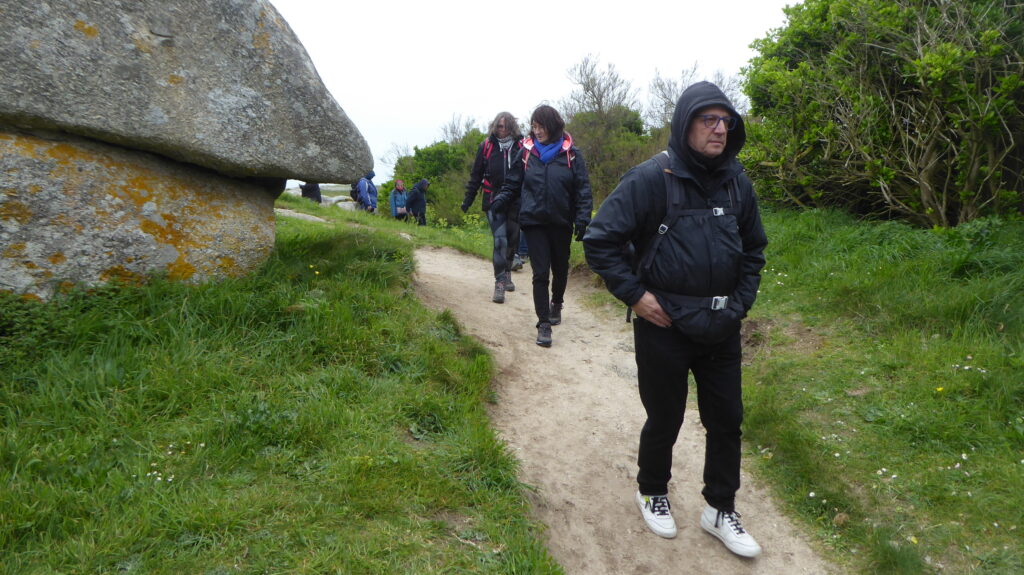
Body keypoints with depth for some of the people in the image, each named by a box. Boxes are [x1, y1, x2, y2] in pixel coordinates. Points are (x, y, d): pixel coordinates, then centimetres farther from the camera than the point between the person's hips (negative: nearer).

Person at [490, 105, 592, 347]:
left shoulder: (570, 153, -3)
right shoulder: (526, 152, 1)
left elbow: (582, 189, -3)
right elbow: (512, 184, 7)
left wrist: (582, 220, -12)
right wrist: (498, 202, -11)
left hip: (561, 222, 1)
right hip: (534, 221, 0)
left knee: (560, 269, 17)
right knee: (540, 273, -4)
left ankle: (556, 304, 44)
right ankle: (544, 323, 3)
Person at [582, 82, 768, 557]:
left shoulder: (736, 182, 3)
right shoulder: (651, 178, -15)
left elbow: (753, 248, 16)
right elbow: (600, 240, -14)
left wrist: (741, 302, 6)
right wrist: (634, 294, -15)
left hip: (721, 329, 5)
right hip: (663, 326, -5)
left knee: (726, 420, 12)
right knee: (665, 419, 12)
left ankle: (719, 510, 33)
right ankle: (652, 493, 40)